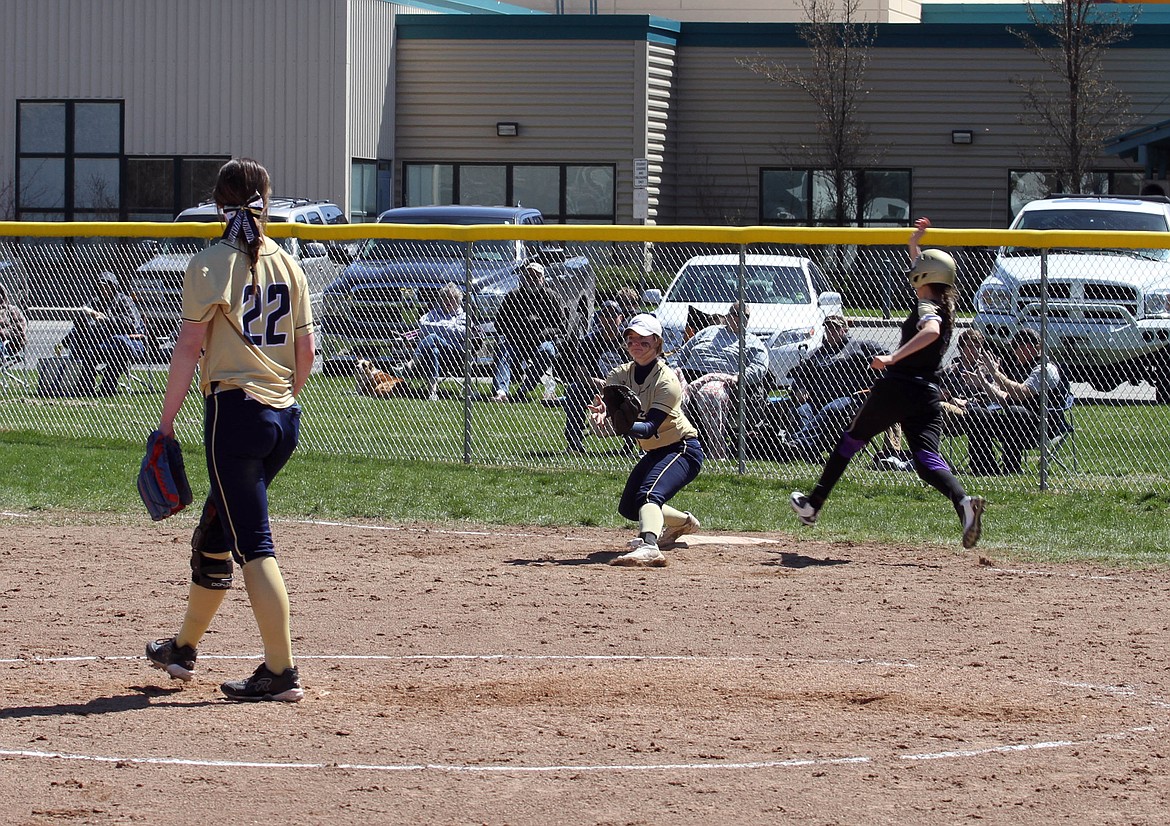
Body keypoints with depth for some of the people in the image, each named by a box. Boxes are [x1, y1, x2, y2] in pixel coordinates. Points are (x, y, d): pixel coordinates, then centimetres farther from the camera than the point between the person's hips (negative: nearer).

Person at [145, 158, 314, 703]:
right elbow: (305, 350, 10)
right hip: (285, 417, 7)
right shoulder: (288, 265, 9)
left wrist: (166, 422, -6)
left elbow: (190, 347, -10)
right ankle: (184, 648, 34)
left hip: (234, 411, -7)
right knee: (214, 533, 21)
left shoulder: (209, 266, -8)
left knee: (253, 544, -7)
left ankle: (281, 672, -13)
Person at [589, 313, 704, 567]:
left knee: (649, 495, -34)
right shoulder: (622, 374, -3)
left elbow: (650, 428, -32)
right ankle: (684, 522, 43)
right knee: (629, 508, 19)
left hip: (683, 449, -9)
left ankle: (649, 547, -60)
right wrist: (600, 414, -47)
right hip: (654, 453, 9)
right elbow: (604, 400, -22)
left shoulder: (667, 381, -23)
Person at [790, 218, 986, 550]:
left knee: (852, 438, 14)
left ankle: (814, 504, 24)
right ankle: (963, 500, -38)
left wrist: (894, 357, -38)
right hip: (928, 395, 6)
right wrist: (914, 245, 38)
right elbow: (923, 273, 40)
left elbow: (931, 330, -34)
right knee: (926, 458, -8)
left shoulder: (926, 306, -8)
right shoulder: (944, 305, 17)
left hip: (896, 388, -6)